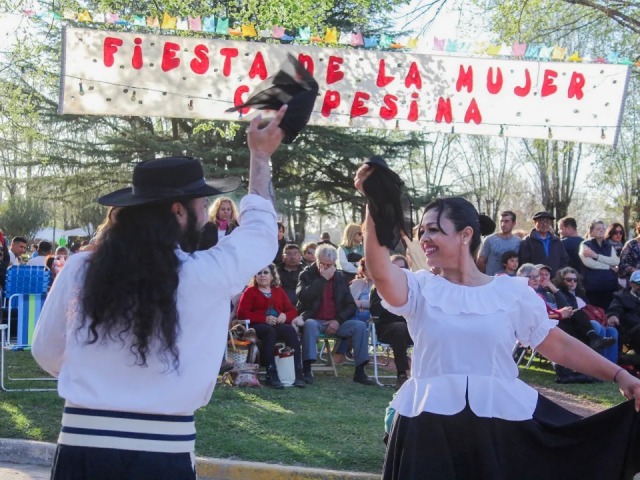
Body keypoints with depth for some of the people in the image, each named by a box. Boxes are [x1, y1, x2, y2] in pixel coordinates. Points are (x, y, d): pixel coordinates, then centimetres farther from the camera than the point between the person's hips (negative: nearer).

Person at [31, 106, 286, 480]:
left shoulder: (78, 270, -1)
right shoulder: (205, 274, -8)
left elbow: (47, 353, 13)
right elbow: (260, 230, 12)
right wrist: (261, 155, 25)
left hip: (79, 449, 2)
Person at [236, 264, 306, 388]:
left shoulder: (278, 291, 26)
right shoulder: (250, 292, 15)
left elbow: (293, 310, 18)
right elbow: (242, 314, -1)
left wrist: (285, 316, -8)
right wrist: (264, 319, -14)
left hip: (279, 325, 3)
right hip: (258, 326, -3)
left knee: (291, 330, -31)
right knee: (269, 331, -38)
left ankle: (297, 374, -37)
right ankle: (272, 375, -44)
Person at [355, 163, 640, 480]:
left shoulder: (512, 291, 4)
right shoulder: (420, 288, 2)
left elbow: (557, 344, 5)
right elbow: (380, 272, -18)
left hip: (502, 422, 0)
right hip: (429, 425, 0)